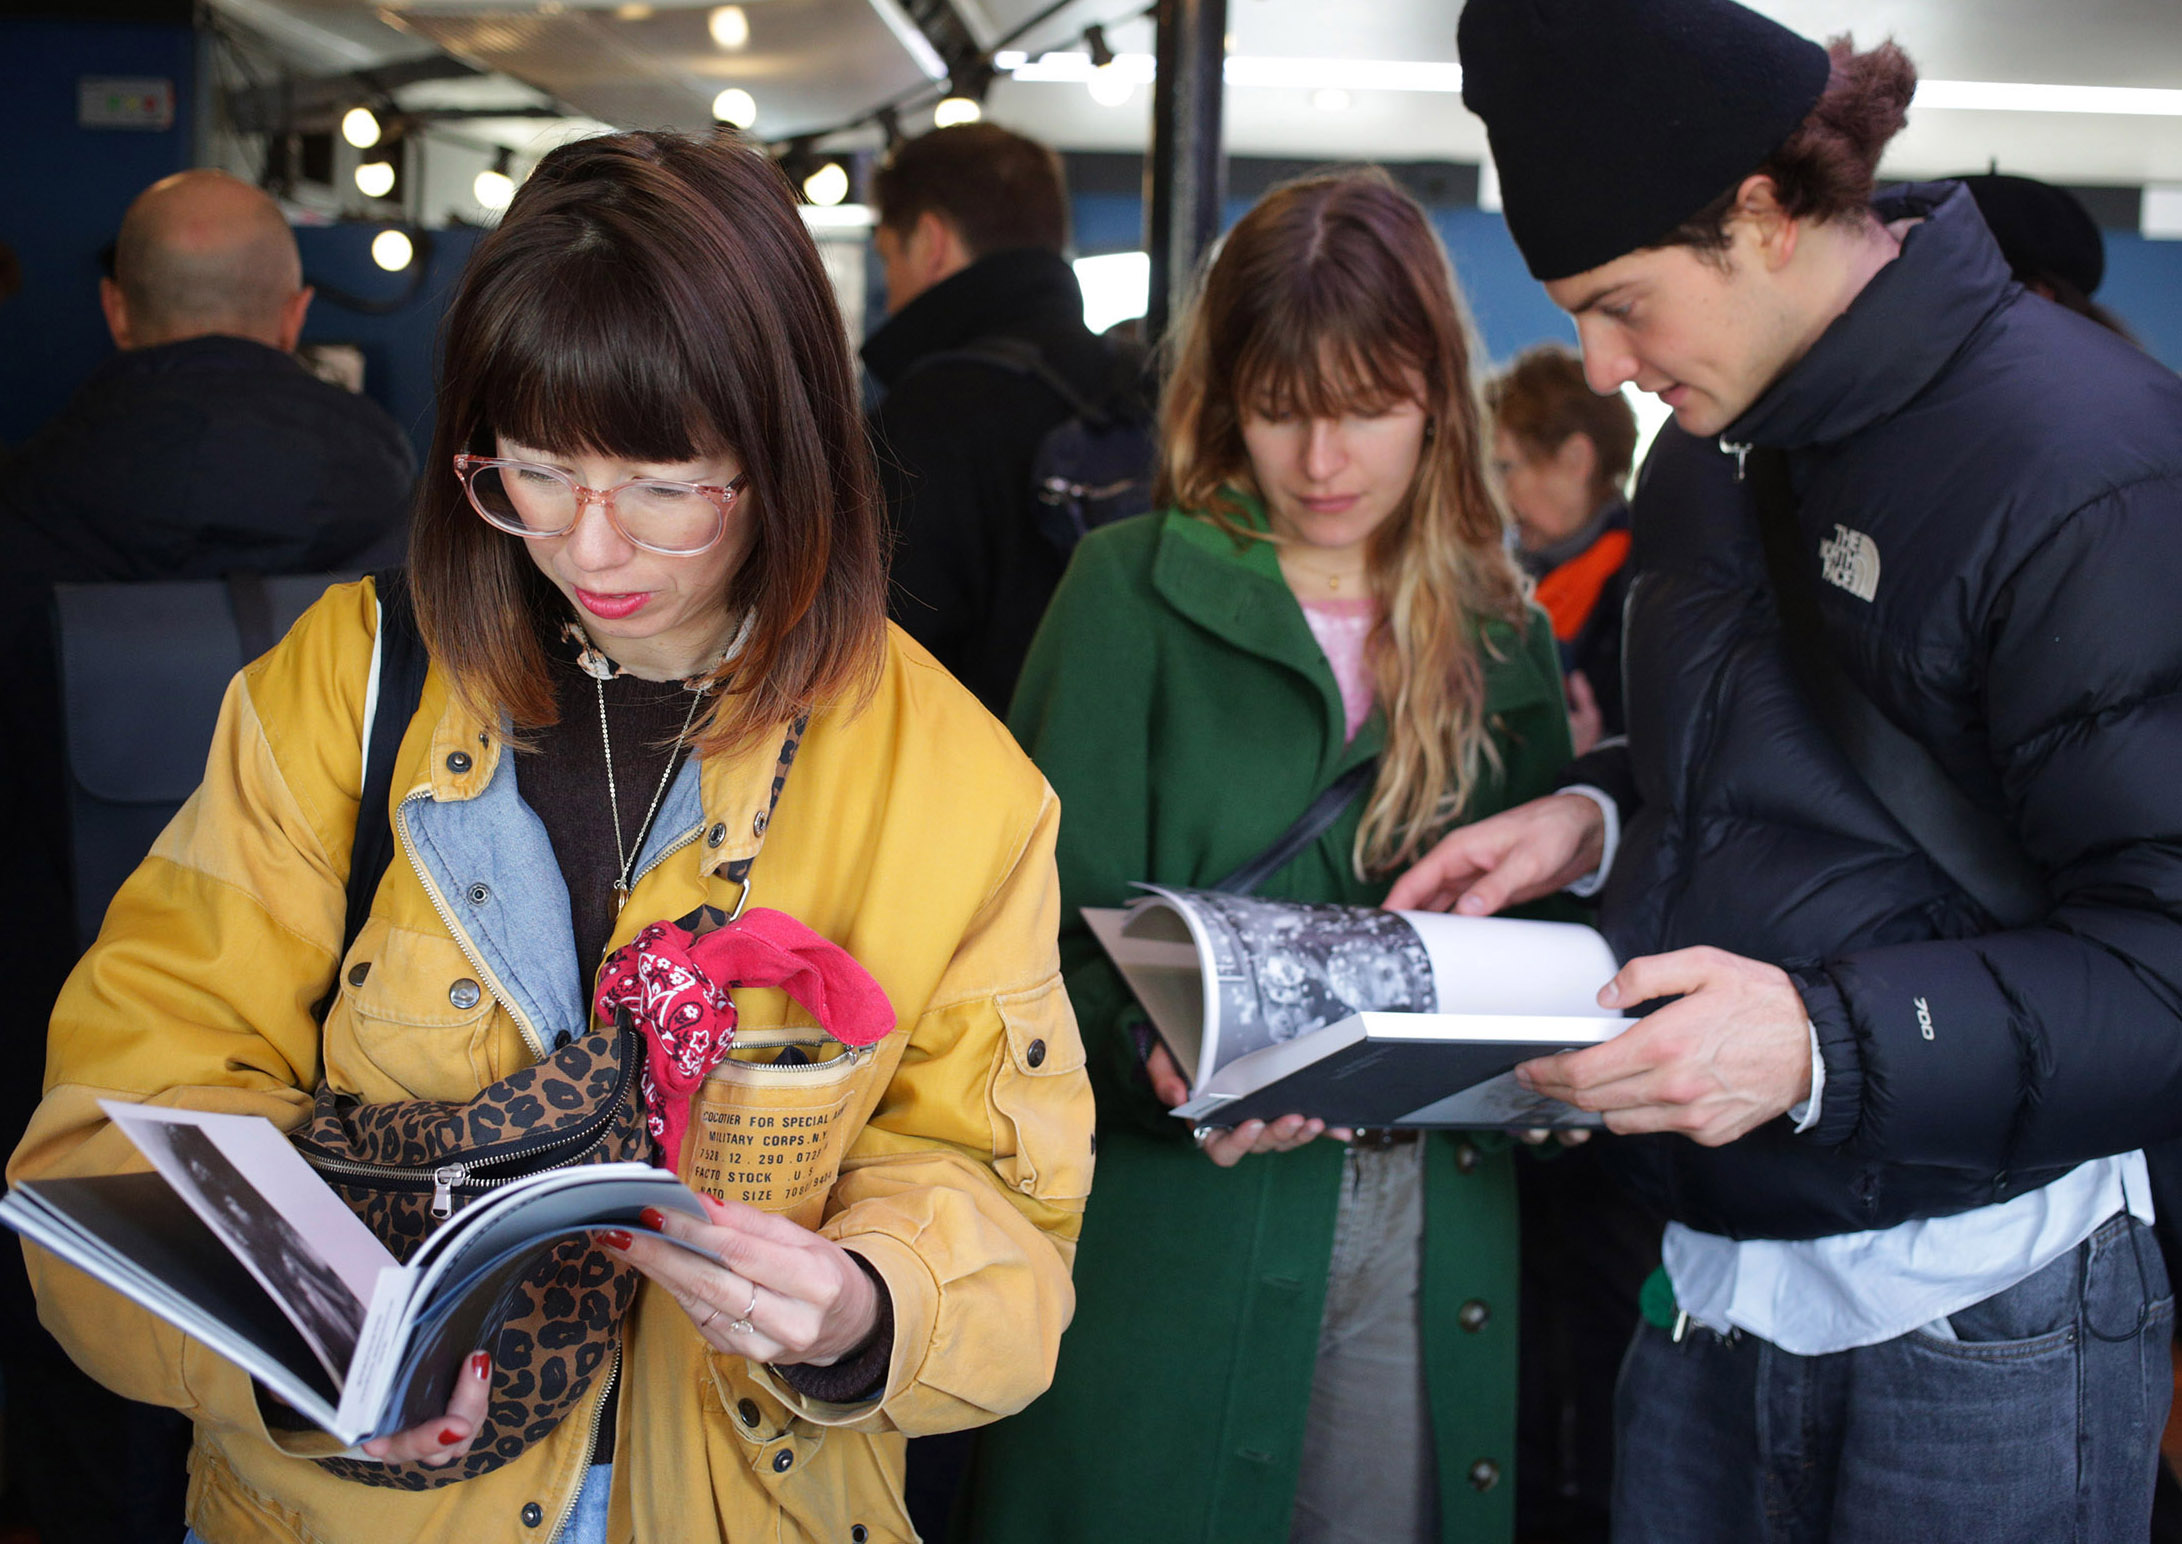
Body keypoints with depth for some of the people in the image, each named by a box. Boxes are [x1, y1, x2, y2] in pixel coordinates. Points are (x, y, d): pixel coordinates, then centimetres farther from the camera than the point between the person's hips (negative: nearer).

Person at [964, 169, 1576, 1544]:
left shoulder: (1505, 639, 10)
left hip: (1437, 1240, 3)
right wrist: (1158, 1060, -25)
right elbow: (1054, 921, -6)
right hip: (1175, 1231, -3)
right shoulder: (1135, 590, -1)